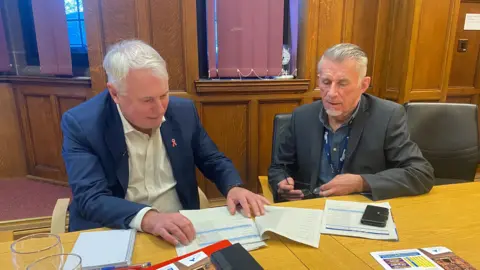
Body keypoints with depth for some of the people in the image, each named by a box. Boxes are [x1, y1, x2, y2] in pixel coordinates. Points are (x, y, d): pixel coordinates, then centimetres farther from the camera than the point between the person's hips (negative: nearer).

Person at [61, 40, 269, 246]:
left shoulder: (183, 111, -4)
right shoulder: (80, 124, -13)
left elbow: (213, 161, 6)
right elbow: (90, 198, -19)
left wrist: (233, 187, -14)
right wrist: (148, 218, -35)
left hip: (180, 231, 3)